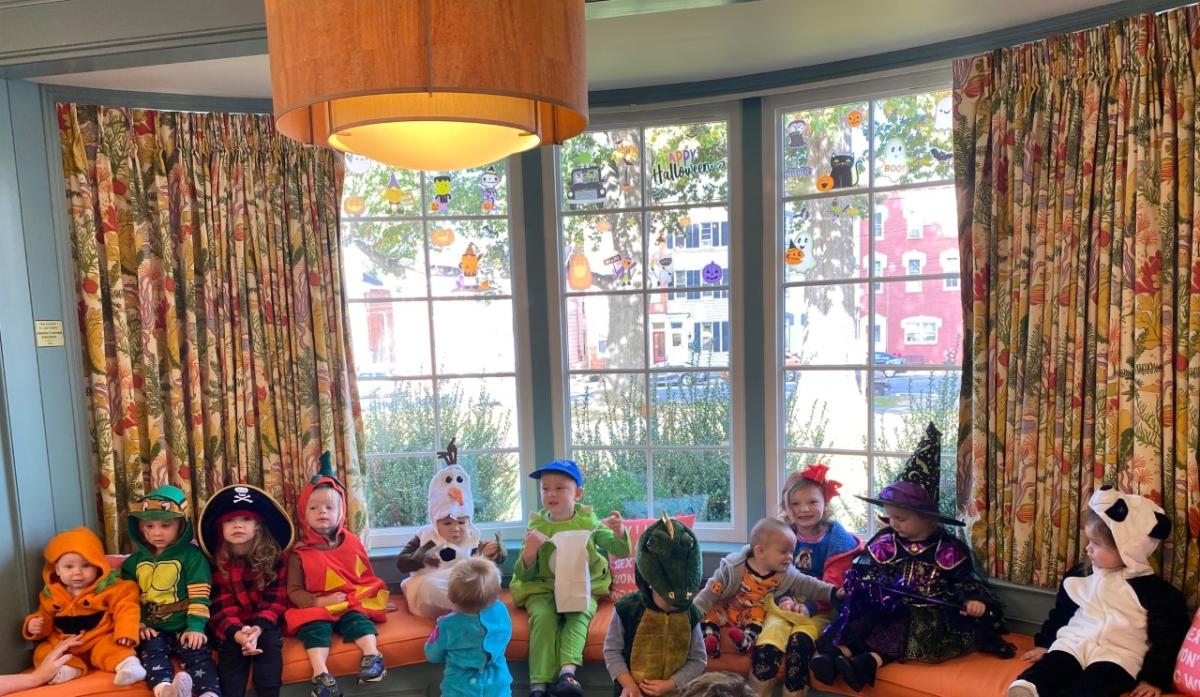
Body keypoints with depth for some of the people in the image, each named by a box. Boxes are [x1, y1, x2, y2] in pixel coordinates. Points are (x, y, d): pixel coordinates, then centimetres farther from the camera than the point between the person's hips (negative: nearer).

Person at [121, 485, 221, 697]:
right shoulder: (135, 561, 13)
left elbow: (199, 596, -7)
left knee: (198, 654, -24)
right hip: (152, 629, 2)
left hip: (184, 626, -2)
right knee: (151, 650, -26)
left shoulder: (192, 555, -1)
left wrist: (195, 627, -15)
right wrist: (138, 624, -2)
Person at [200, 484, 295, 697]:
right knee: (231, 648, -29)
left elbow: (275, 600, -5)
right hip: (233, 627, 1)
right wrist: (236, 632, -26)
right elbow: (221, 606, -5)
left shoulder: (274, 558, 1)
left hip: (265, 624, -1)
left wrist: (259, 628, -25)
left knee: (269, 642, -30)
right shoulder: (218, 564, 3)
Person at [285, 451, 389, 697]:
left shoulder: (352, 542, 10)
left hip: (352, 604, 2)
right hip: (316, 608, -1)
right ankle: (320, 674, -42)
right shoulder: (300, 552, 2)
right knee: (316, 628, -29)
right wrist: (317, 602, -16)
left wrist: (375, 597, 4)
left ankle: (372, 656, -40)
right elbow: (294, 591, 0)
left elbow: (367, 577, 18)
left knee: (358, 620, -28)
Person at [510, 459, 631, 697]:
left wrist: (619, 533, -21)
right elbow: (523, 575, 0)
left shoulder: (588, 521, 3)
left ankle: (567, 671, -40)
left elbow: (620, 551, 2)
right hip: (542, 589, 0)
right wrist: (529, 552, -22)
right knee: (543, 617, -28)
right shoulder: (536, 525, 1)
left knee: (579, 614, -29)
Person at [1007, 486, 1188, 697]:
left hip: (1118, 654, -4)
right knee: (1053, 664, -27)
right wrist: (1044, 643, 21)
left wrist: (1154, 678, -3)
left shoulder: (1153, 589, 1)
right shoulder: (1079, 576, 14)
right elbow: (1061, 612, 23)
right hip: (1073, 643, 5)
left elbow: (1165, 638, 3)